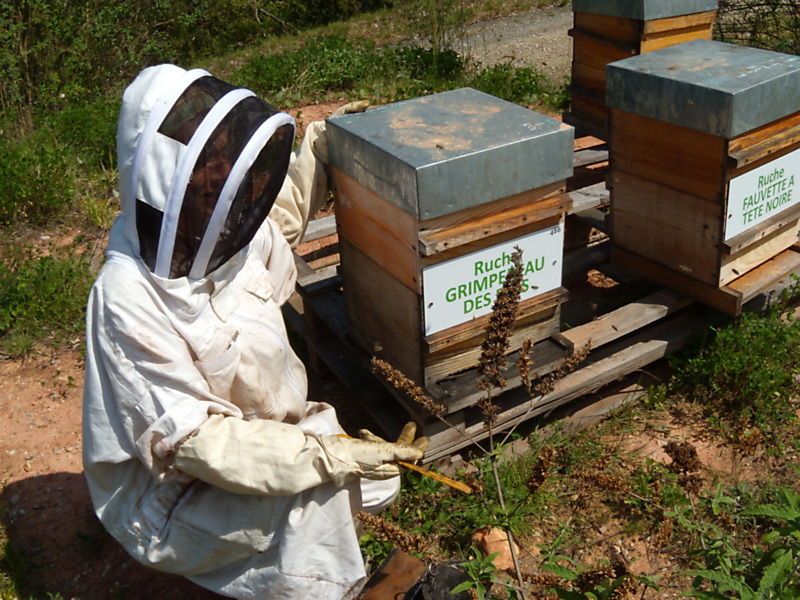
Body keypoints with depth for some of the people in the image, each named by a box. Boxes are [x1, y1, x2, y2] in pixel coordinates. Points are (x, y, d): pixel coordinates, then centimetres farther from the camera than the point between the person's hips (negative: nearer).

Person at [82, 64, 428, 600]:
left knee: (379, 481, 1)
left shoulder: (221, 239, -7)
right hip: (173, 494, -8)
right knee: (316, 493, -30)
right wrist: (330, 454, -34)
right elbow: (193, 439, -30)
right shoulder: (128, 300, -30)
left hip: (265, 431, 8)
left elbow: (280, 221, 20)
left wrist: (317, 153, 19)